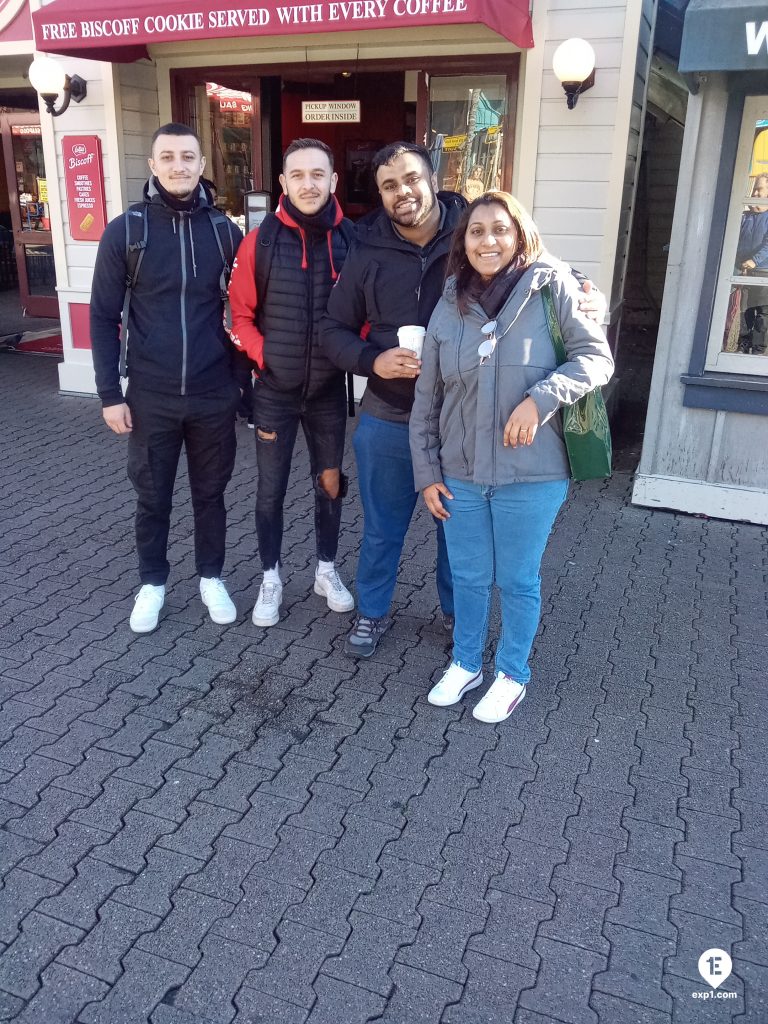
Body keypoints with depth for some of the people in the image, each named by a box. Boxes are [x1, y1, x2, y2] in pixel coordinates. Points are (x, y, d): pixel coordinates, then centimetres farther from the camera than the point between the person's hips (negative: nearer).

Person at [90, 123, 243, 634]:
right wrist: (110, 393, -6)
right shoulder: (125, 230, -4)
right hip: (150, 397, -1)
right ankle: (153, 583, 31)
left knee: (210, 493, 14)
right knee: (153, 498, 12)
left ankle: (212, 577, 33)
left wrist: (243, 380, 5)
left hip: (214, 395, 1)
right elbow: (104, 317, -2)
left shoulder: (225, 232, 0)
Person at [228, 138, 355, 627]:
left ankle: (327, 571, 33)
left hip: (330, 390, 1)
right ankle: (271, 579, 26)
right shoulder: (261, 240, -8)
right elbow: (239, 314, -3)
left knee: (331, 482, 14)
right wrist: (264, 355, -13)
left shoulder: (351, 240, -5)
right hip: (275, 390, -1)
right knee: (271, 490, 8)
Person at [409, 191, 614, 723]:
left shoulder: (551, 288, -8)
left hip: (530, 475, -3)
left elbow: (597, 358, -10)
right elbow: (426, 400, 7)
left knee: (518, 580, 12)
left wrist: (541, 398, -25)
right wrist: (427, 472, 5)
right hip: (460, 475, 4)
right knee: (469, 577, 17)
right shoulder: (449, 306, 3)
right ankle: (466, 664, 39)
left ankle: (513, 674, 34)